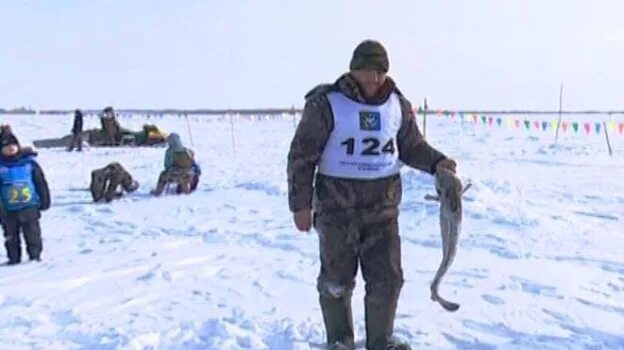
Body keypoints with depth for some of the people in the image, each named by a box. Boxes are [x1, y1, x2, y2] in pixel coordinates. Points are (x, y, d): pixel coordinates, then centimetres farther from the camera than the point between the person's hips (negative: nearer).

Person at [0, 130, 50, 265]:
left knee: (32, 233, 5)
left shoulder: (29, 162, -2)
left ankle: (35, 255, 18)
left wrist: (44, 200, 4)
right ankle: (14, 258, 24)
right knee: (11, 236, 11)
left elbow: (41, 182, 3)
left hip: (30, 207, -1)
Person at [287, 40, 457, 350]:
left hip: (382, 206, 3)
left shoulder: (398, 105, 3)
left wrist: (437, 162, -7)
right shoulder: (326, 103, -10)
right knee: (337, 279, 9)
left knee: (387, 278, 7)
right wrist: (300, 204, -10)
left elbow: (412, 146, 13)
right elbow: (302, 155, -8)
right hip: (337, 207, -3)